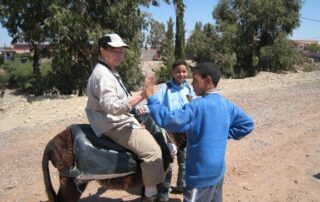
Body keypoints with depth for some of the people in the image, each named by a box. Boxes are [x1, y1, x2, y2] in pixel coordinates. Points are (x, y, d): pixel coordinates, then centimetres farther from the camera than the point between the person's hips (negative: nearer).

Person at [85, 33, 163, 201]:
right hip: (115, 125, -11)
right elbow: (113, 107, -33)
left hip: (120, 120, 11)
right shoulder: (103, 74, -21)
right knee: (152, 151, -20)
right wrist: (141, 96, -36)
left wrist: (135, 107, 12)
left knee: (153, 133, 23)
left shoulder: (110, 71, 13)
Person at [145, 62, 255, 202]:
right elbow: (248, 124, 10)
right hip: (218, 170, 8)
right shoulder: (227, 104, 2)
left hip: (202, 174, -8)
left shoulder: (198, 106, -23)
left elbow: (169, 120, -30)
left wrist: (151, 97, -22)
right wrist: (224, 134, 8)